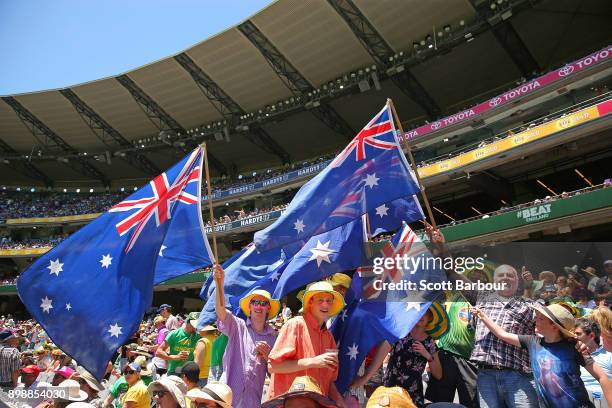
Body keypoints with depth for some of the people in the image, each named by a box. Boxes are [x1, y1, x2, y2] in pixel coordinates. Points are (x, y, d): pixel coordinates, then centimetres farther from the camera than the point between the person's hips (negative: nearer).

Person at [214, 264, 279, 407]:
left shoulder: (273, 337, 7)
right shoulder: (238, 326, 2)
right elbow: (220, 311, -17)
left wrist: (267, 356, -12)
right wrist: (219, 284, -32)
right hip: (229, 394, -1)